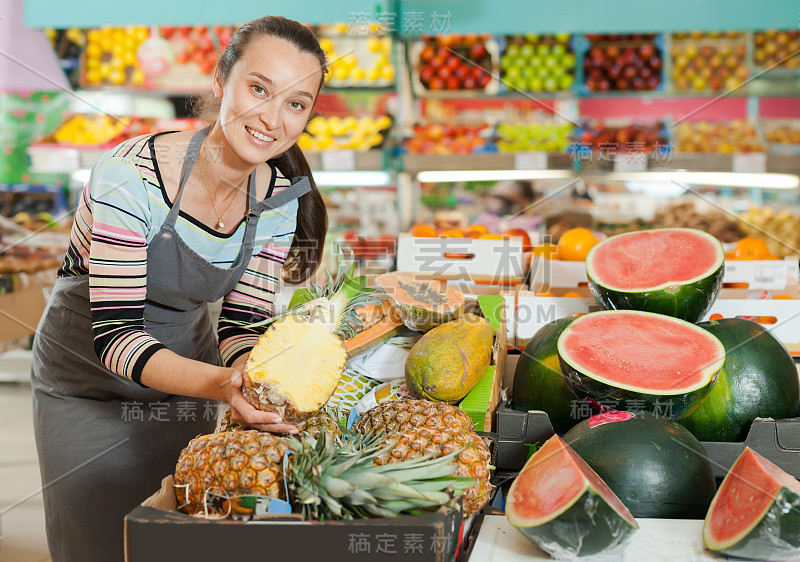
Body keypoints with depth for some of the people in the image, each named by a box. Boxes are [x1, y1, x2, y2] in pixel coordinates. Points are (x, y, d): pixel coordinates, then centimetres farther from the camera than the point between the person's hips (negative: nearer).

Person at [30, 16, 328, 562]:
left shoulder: (279, 198, -13)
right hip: (88, 381, -4)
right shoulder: (131, 175, -30)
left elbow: (242, 324, -10)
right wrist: (218, 382, -47)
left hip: (184, 374, 5)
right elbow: (114, 333, -32)